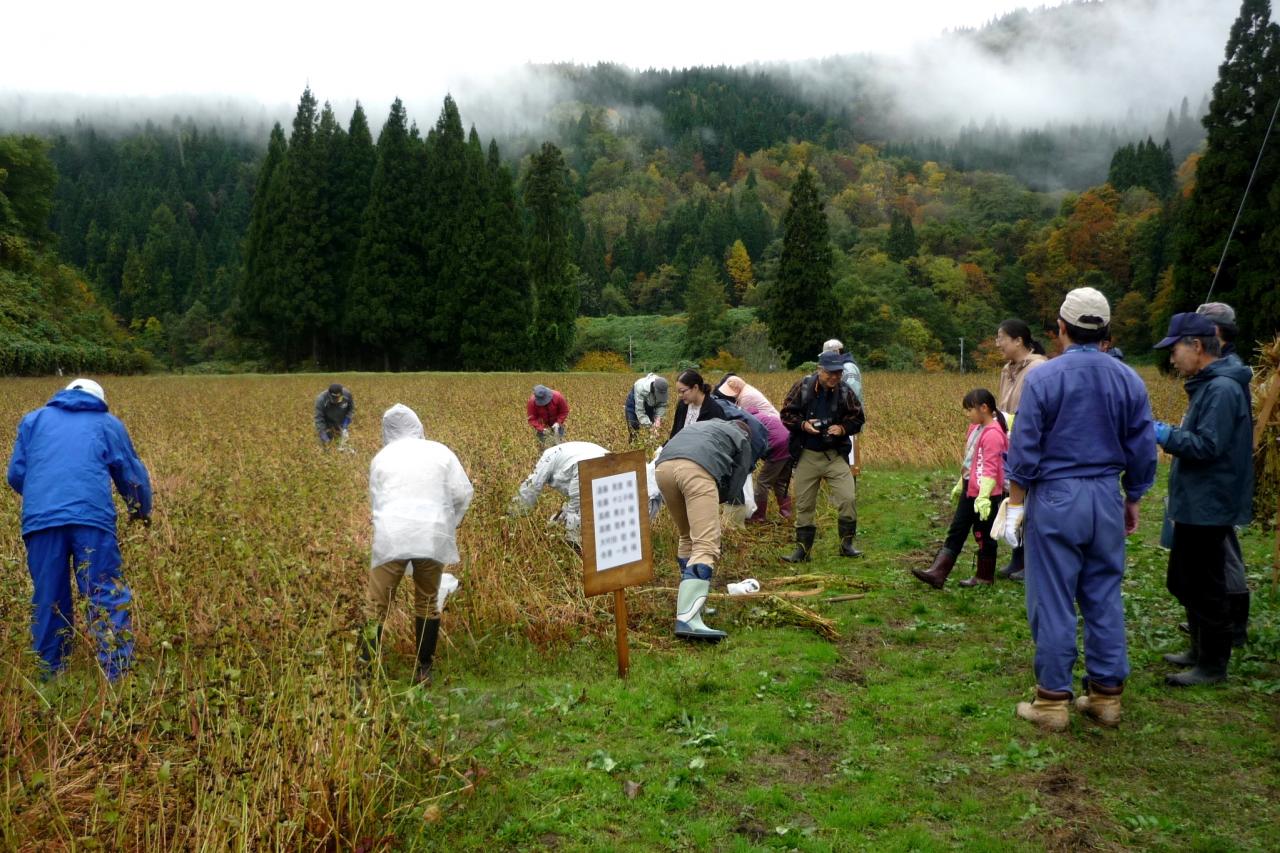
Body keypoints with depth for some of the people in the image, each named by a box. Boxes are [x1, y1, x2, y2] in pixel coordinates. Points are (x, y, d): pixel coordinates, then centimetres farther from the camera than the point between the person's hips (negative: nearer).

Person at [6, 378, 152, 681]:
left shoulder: (33, 420, 25)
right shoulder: (109, 423, 23)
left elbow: (16, 475, 19)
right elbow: (133, 475, 23)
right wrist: (143, 511, 40)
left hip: (40, 519, 2)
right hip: (91, 517, -2)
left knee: (47, 599, 10)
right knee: (108, 596, -1)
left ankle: (50, 678, 18)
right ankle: (117, 677, -6)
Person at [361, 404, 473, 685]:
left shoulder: (381, 458, 12)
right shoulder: (439, 451, 8)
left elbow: (375, 500, 17)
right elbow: (462, 494, 3)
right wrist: (449, 526, 18)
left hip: (391, 538, 0)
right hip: (431, 537, 1)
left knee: (376, 605, 5)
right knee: (427, 604, 14)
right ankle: (423, 670, 20)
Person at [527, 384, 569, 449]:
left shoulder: (557, 397, -29)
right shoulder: (532, 402, -29)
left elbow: (564, 412, -14)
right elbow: (532, 419, -23)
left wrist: (558, 423, -27)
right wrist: (541, 429, -38)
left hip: (557, 424, 0)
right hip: (542, 426, 0)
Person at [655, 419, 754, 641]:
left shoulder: (702, 426, 44)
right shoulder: (742, 440, 29)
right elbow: (734, 487, 23)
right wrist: (708, 501, 37)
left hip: (663, 466, 6)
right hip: (697, 468, -6)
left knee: (687, 537, 24)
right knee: (706, 545, -11)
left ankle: (690, 603, 26)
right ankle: (687, 619, -26)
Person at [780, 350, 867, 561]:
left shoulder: (845, 392, -4)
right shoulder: (802, 387, -7)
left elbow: (858, 418, 4)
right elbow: (786, 414, -2)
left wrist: (843, 428, -15)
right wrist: (803, 425, -19)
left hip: (836, 455, 1)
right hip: (807, 456, 0)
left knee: (848, 498, -9)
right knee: (804, 504, 7)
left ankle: (846, 544, 10)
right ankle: (802, 548, 20)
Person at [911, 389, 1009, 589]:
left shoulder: (993, 434, -19)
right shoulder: (975, 428, 9)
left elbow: (990, 469, -24)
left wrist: (983, 497, -29)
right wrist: (960, 485, 25)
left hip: (986, 494, -9)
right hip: (970, 490, 9)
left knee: (983, 534, 5)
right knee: (956, 531, 6)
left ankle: (984, 577, 20)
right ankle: (937, 573, 6)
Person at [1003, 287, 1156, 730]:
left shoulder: (1042, 377, -10)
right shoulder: (1128, 380, 4)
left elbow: (1024, 448, -9)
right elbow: (1143, 450, 8)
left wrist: (1015, 503, 0)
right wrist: (1132, 501, 19)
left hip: (1055, 498, -4)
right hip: (1107, 497, 4)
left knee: (1053, 602, 2)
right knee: (1105, 599, 12)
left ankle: (1053, 701, 9)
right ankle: (1107, 695, 20)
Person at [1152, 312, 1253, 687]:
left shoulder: (1222, 389, -20)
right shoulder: (1208, 385, 13)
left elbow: (1208, 446, -24)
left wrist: (1166, 436, -16)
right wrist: (1170, 435, 7)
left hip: (1208, 508, -11)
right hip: (1196, 505, 11)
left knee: (1204, 587, -1)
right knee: (1185, 582, 19)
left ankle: (1212, 666, 11)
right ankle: (1201, 652, 32)